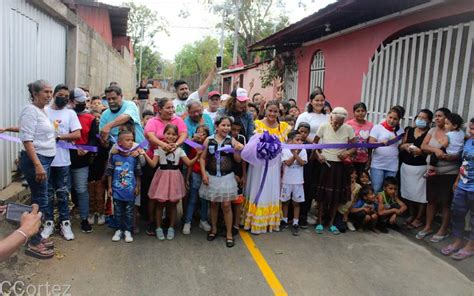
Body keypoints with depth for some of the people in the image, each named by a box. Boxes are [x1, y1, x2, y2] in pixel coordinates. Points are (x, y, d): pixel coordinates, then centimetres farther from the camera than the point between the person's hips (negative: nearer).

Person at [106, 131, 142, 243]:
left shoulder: (134, 157, -4)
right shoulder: (114, 156, -7)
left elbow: (137, 174, 4)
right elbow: (109, 173, -1)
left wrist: (137, 187, 4)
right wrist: (109, 187, 0)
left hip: (130, 191, 1)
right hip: (117, 191, 0)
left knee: (129, 212, 10)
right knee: (118, 212, 12)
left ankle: (128, 231, 22)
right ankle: (118, 230, 26)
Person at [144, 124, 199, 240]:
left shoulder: (179, 149, 4)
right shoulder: (159, 148, -1)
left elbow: (189, 163, -2)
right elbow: (153, 164, -10)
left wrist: (197, 156, -16)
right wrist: (145, 154, -22)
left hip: (174, 177, 1)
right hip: (162, 176, -1)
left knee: (172, 204, 9)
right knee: (160, 204, 5)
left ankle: (171, 228, 23)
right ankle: (158, 228, 19)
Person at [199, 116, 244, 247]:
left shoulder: (232, 140, -3)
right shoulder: (209, 140, -2)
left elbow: (238, 160, 0)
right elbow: (203, 158, 2)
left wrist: (237, 150, -18)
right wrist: (204, 174, -6)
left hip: (226, 177, -1)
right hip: (211, 176, 1)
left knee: (226, 205, 0)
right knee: (213, 203, 14)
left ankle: (229, 233, 12)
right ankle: (214, 229, 31)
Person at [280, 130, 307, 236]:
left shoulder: (302, 150, 0)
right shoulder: (285, 150, -6)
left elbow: (302, 163, -11)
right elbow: (288, 163, -16)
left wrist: (295, 154, -20)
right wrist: (295, 153, -19)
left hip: (298, 181, 1)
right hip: (287, 180, -1)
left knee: (296, 202, 7)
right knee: (285, 201, 11)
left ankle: (295, 224, 15)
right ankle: (284, 221, 27)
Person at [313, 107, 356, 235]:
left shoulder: (348, 129, -7)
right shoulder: (323, 127, -9)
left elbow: (354, 146, -1)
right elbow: (314, 143, 0)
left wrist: (348, 152, -22)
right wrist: (317, 154, -16)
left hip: (340, 166, 1)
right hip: (325, 164, -1)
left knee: (337, 196, 8)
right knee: (323, 195, 3)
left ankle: (331, 223, 24)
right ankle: (319, 222, 17)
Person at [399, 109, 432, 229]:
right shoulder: (409, 130, 10)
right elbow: (400, 147, 14)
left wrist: (421, 152, -25)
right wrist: (404, 146, -7)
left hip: (421, 168, -5)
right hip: (406, 166, 5)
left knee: (421, 193, -1)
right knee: (408, 191, 10)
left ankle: (419, 218, 13)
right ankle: (411, 215, 26)